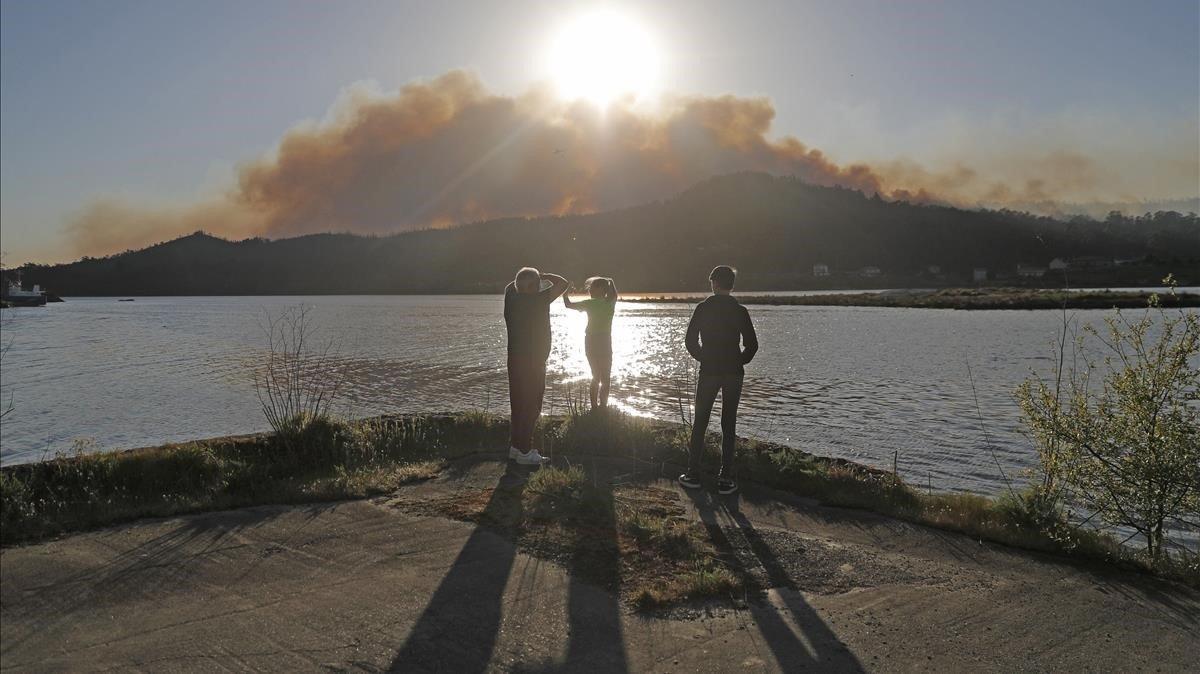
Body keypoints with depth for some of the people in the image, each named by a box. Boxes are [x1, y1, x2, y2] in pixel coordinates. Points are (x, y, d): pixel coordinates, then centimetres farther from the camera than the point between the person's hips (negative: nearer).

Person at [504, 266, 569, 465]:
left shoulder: (511, 298, 4)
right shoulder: (537, 300, -15)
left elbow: (510, 286, 28)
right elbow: (562, 283, -9)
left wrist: (521, 278, 20)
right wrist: (543, 276, 0)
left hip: (515, 360, 8)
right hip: (532, 362, -8)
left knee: (518, 403, 15)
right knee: (531, 406, -2)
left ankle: (515, 445, 22)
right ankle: (524, 451, 0)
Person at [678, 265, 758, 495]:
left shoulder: (703, 308, -3)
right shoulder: (740, 310, 0)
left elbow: (691, 340, -3)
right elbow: (752, 344, -2)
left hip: (709, 372, -1)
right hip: (734, 373, 1)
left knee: (700, 422, 9)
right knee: (729, 425, 5)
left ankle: (693, 474, 10)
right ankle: (725, 479, 4)